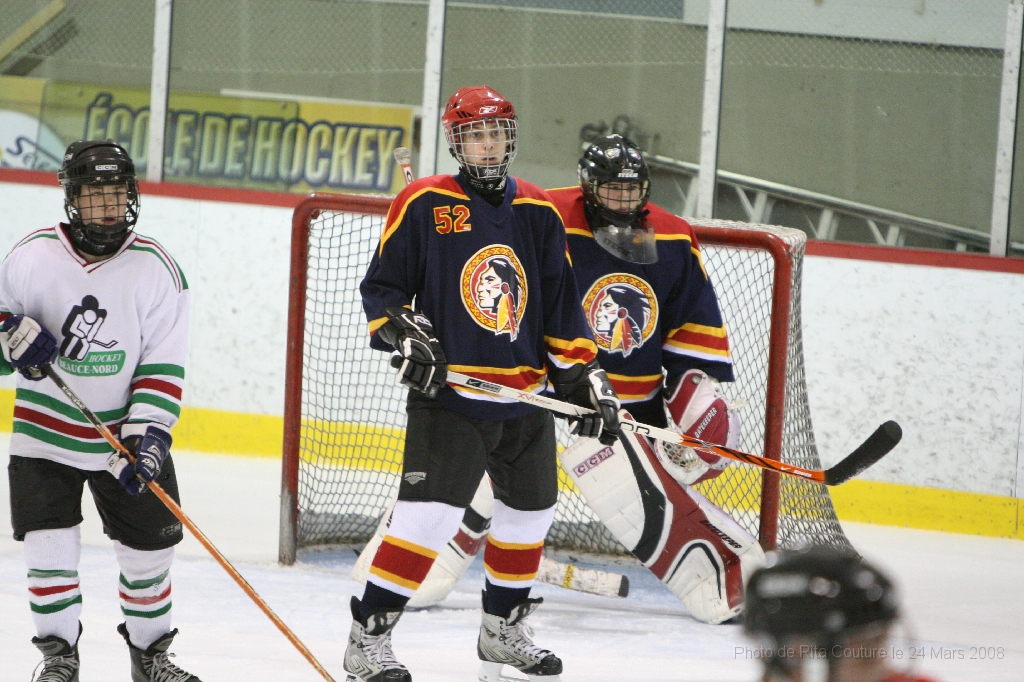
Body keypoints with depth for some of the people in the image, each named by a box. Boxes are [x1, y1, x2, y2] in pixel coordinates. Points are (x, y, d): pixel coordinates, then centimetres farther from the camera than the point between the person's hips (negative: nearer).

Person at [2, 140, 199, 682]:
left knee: (148, 548, 6)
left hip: (126, 433, 1)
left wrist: (147, 433, -19)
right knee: (50, 546, -6)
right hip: (44, 429, -1)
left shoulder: (155, 269, -9)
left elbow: (163, 367, -9)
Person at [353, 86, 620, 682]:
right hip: (446, 394, -6)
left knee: (530, 511, 16)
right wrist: (405, 337, -16)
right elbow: (381, 289, 0)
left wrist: (585, 377, 6)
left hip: (525, 398, 6)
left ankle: (504, 630, 35)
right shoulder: (424, 206, -4)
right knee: (429, 515, -16)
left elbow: (561, 309, 12)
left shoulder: (540, 214, 9)